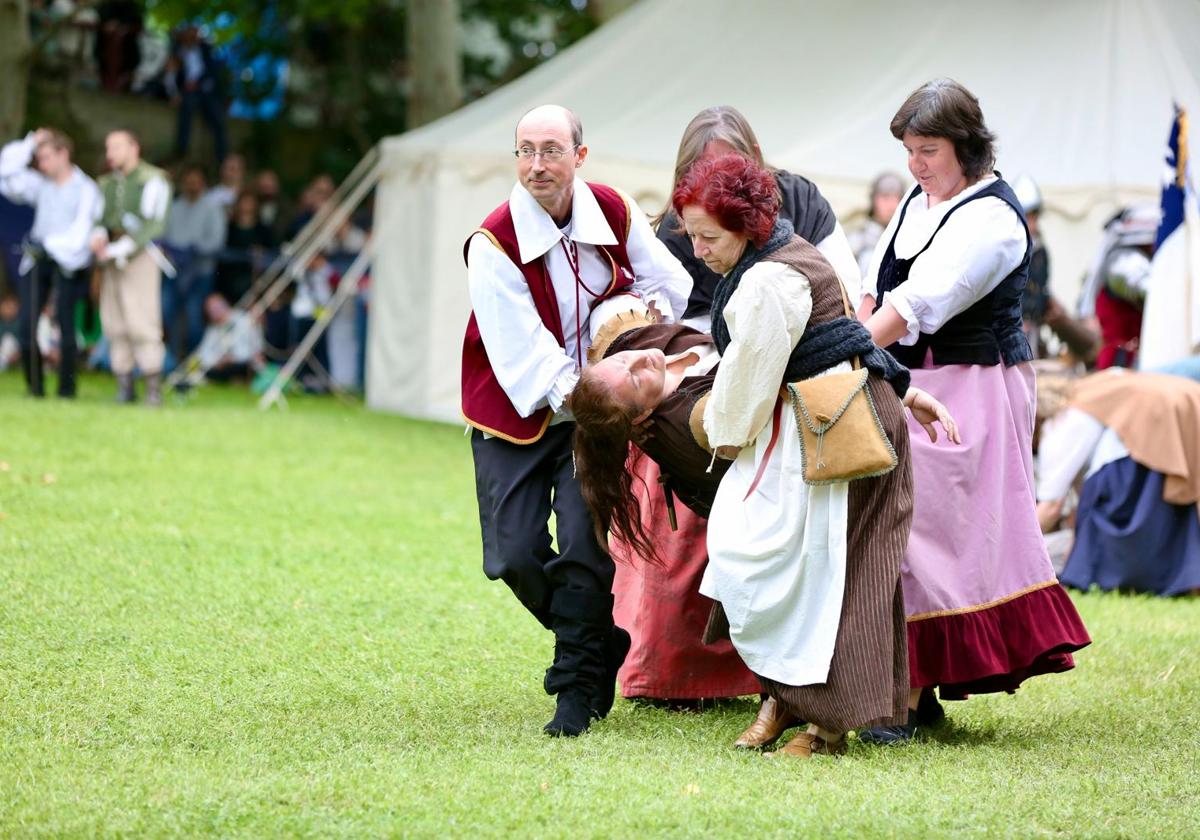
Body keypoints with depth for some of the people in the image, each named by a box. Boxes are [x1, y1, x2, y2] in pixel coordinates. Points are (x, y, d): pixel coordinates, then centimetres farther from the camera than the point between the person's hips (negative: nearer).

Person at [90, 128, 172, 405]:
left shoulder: (152, 180, -4)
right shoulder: (107, 183, 18)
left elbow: (153, 224, -11)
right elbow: (99, 217, 15)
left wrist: (122, 248, -17)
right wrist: (99, 235, -9)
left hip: (139, 255, -6)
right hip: (111, 258, 6)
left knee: (141, 322, -13)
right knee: (114, 323, 2)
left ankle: (154, 387, -11)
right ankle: (124, 385, 6)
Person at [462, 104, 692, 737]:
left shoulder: (614, 212, -6)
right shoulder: (494, 242, -18)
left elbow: (671, 286, 10)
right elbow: (525, 357, -21)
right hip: (515, 416, -1)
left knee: (585, 544, -14)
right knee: (515, 555, -6)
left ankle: (581, 686, 0)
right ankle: (603, 647, 20)